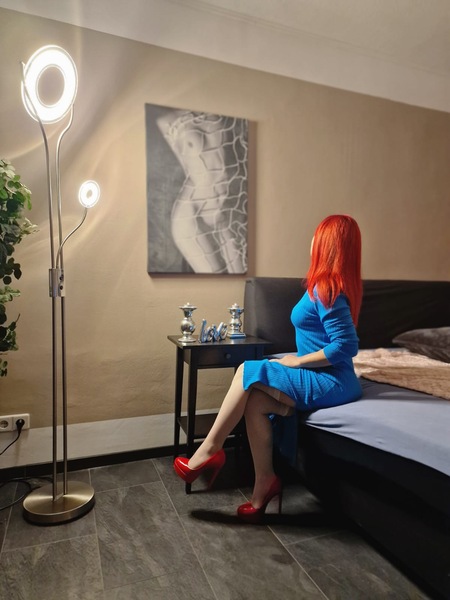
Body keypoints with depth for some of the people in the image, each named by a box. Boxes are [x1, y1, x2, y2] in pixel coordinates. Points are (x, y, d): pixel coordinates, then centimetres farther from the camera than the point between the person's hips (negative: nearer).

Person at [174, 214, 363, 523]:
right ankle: (264, 485, 3)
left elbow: (346, 345, -25)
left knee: (248, 372, -14)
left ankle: (208, 450, 0)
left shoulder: (325, 288, -18)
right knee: (255, 401, -5)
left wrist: (297, 360, -15)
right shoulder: (341, 283, 11)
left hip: (330, 382, -8)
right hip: (327, 379, 8)